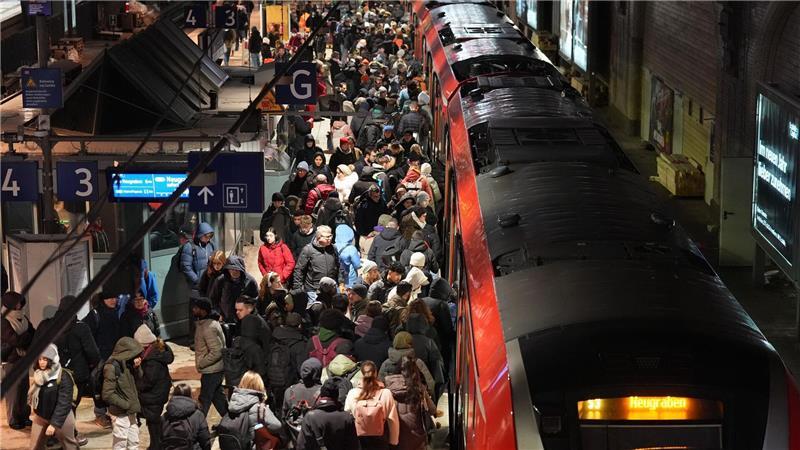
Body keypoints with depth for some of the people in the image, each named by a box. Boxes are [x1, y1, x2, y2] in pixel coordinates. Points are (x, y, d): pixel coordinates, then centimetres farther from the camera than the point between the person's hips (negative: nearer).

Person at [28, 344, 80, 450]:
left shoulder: (63, 377, -24)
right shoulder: (39, 375, -3)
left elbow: (63, 403, -26)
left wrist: (54, 424, -27)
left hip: (61, 417, -6)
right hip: (41, 416, 6)